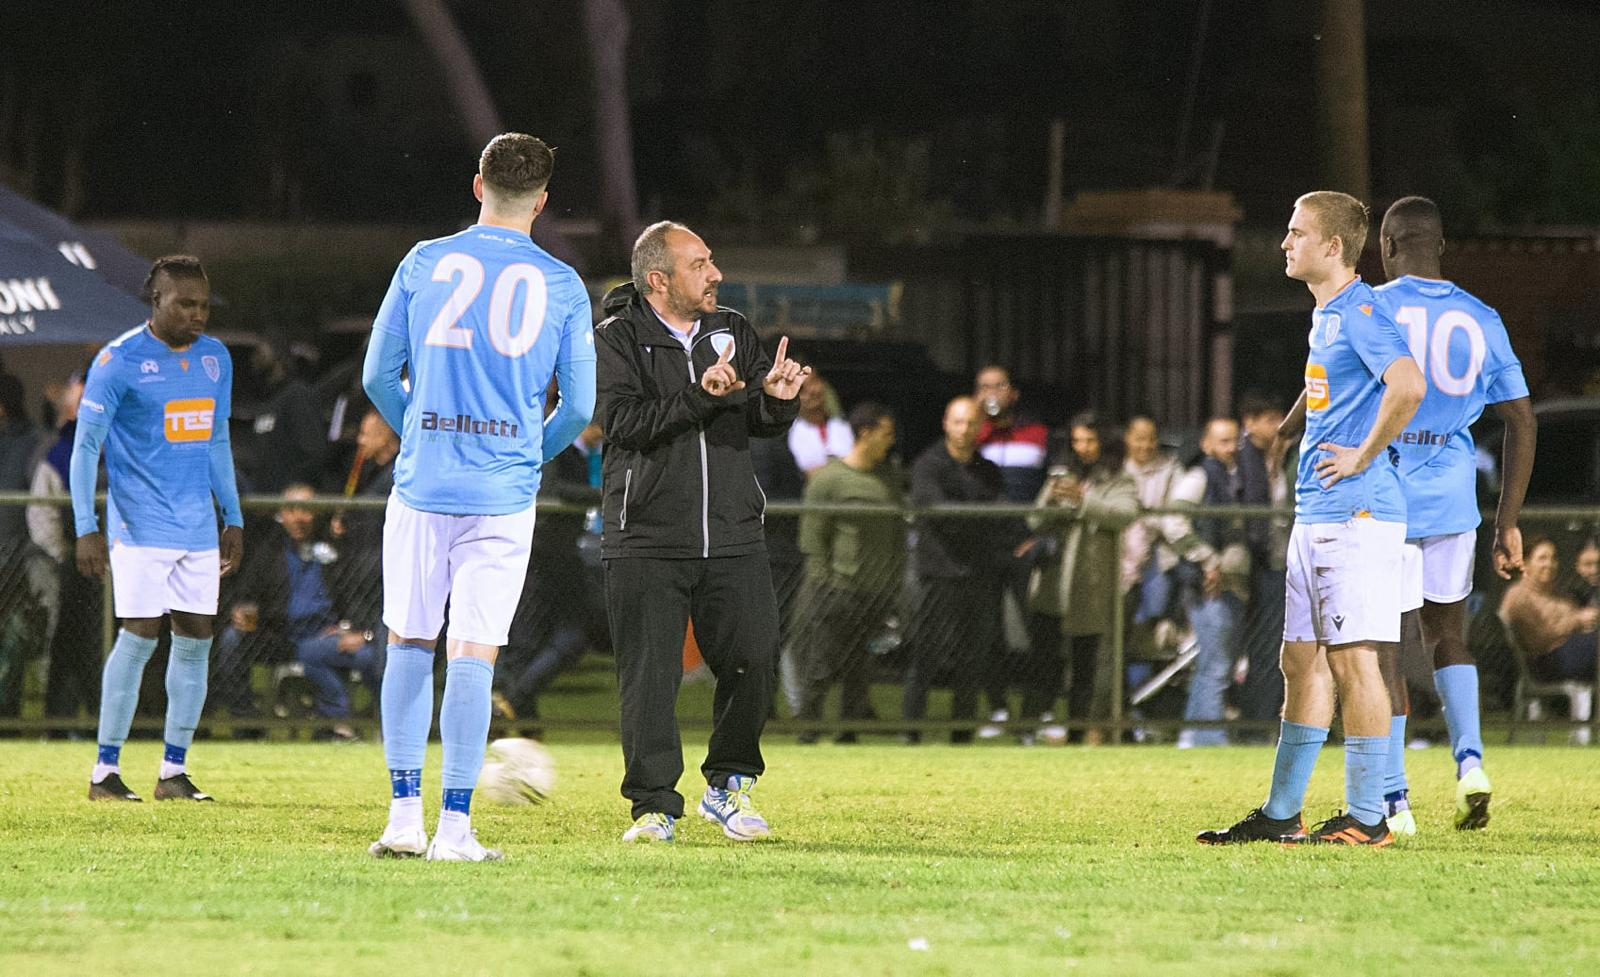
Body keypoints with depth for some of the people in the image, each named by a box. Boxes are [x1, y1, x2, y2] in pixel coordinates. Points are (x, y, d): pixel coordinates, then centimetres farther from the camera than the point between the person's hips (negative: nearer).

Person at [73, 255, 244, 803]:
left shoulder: (215, 358, 11)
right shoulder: (119, 361, -8)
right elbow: (85, 445, -7)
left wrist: (233, 519, 18)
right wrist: (86, 527, -13)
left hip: (199, 528, 6)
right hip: (142, 526, -6)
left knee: (196, 639, 2)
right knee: (139, 636, -11)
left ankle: (174, 772, 8)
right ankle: (105, 771, -5)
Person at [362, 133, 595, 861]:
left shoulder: (425, 263, 3)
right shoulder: (562, 286, 2)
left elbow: (378, 376, 5)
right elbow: (578, 406, 5)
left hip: (422, 482, 1)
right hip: (504, 493, -1)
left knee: (409, 643, 12)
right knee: (473, 654, -1)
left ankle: (405, 814, 9)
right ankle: (455, 828, -5)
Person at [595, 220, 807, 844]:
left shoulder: (733, 333, 13)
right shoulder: (619, 339, -1)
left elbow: (767, 424, 9)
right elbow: (623, 420, -15)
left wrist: (776, 398, -15)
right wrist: (699, 399, -25)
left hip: (732, 536, 4)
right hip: (646, 540, -4)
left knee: (753, 663, -2)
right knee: (650, 676, -4)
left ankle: (728, 785, 17)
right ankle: (655, 803, 4)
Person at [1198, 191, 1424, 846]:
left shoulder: (1360, 311, -13)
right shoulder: (1326, 314, 18)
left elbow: (1408, 385, -28)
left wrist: (1363, 456, -18)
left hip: (1356, 512, -10)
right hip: (1315, 516, 10)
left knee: (1353, 659, -8)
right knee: (1303, 660, 11)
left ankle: (1367, 818, -5)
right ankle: (1281, 814, 16)